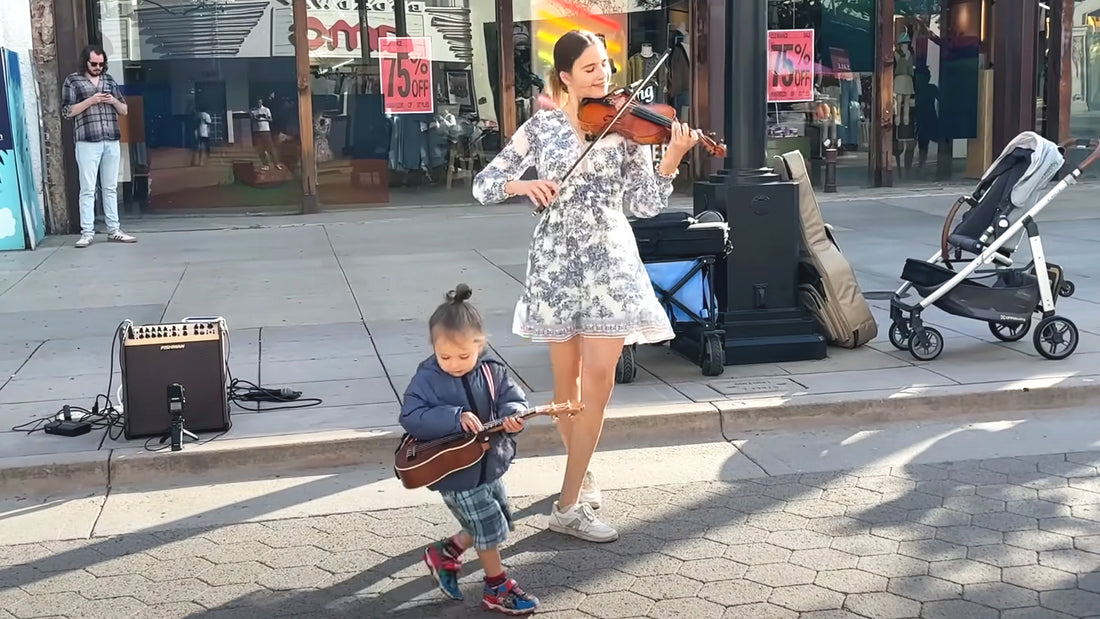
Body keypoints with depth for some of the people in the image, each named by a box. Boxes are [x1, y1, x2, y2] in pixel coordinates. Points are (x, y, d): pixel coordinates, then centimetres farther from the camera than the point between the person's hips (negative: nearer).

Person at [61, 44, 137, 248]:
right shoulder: (72, 81, 4)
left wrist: (114, 101, -3)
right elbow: (66, 111, -3)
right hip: (88, 142, -4)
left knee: (111, 188, 7)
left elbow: (124, 110, 18)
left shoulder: (109, 80, 16)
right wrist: (90, 101, -12)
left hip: (112, 142, 4)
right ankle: (87, 232, -3)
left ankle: (114, 230, 10)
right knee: (88, 189, -4)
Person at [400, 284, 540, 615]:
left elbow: (514, 398, -5)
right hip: (456, 473, -6)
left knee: (499, 523, 19)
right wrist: (455, 417, -33)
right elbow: (411, 418, -24)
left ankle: (446, 552, 36)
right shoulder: (426, 380, -17)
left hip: (489, 465, 6)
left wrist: (512, 415, -29)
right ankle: (496, 589, 19)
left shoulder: (492, 373, -5)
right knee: (489, 528, 0)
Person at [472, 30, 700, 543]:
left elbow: (646, 205, -4)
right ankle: (581, 472, 34)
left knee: (598, 380, -7)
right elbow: (484, 184, 0)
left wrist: (670, 161, -19)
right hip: (557, 260, 0)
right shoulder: (543, 126, 2)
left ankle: (569, 504, -1)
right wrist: (523, 184, -19)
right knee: (566, 379, 10)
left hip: (609, 260, 0)